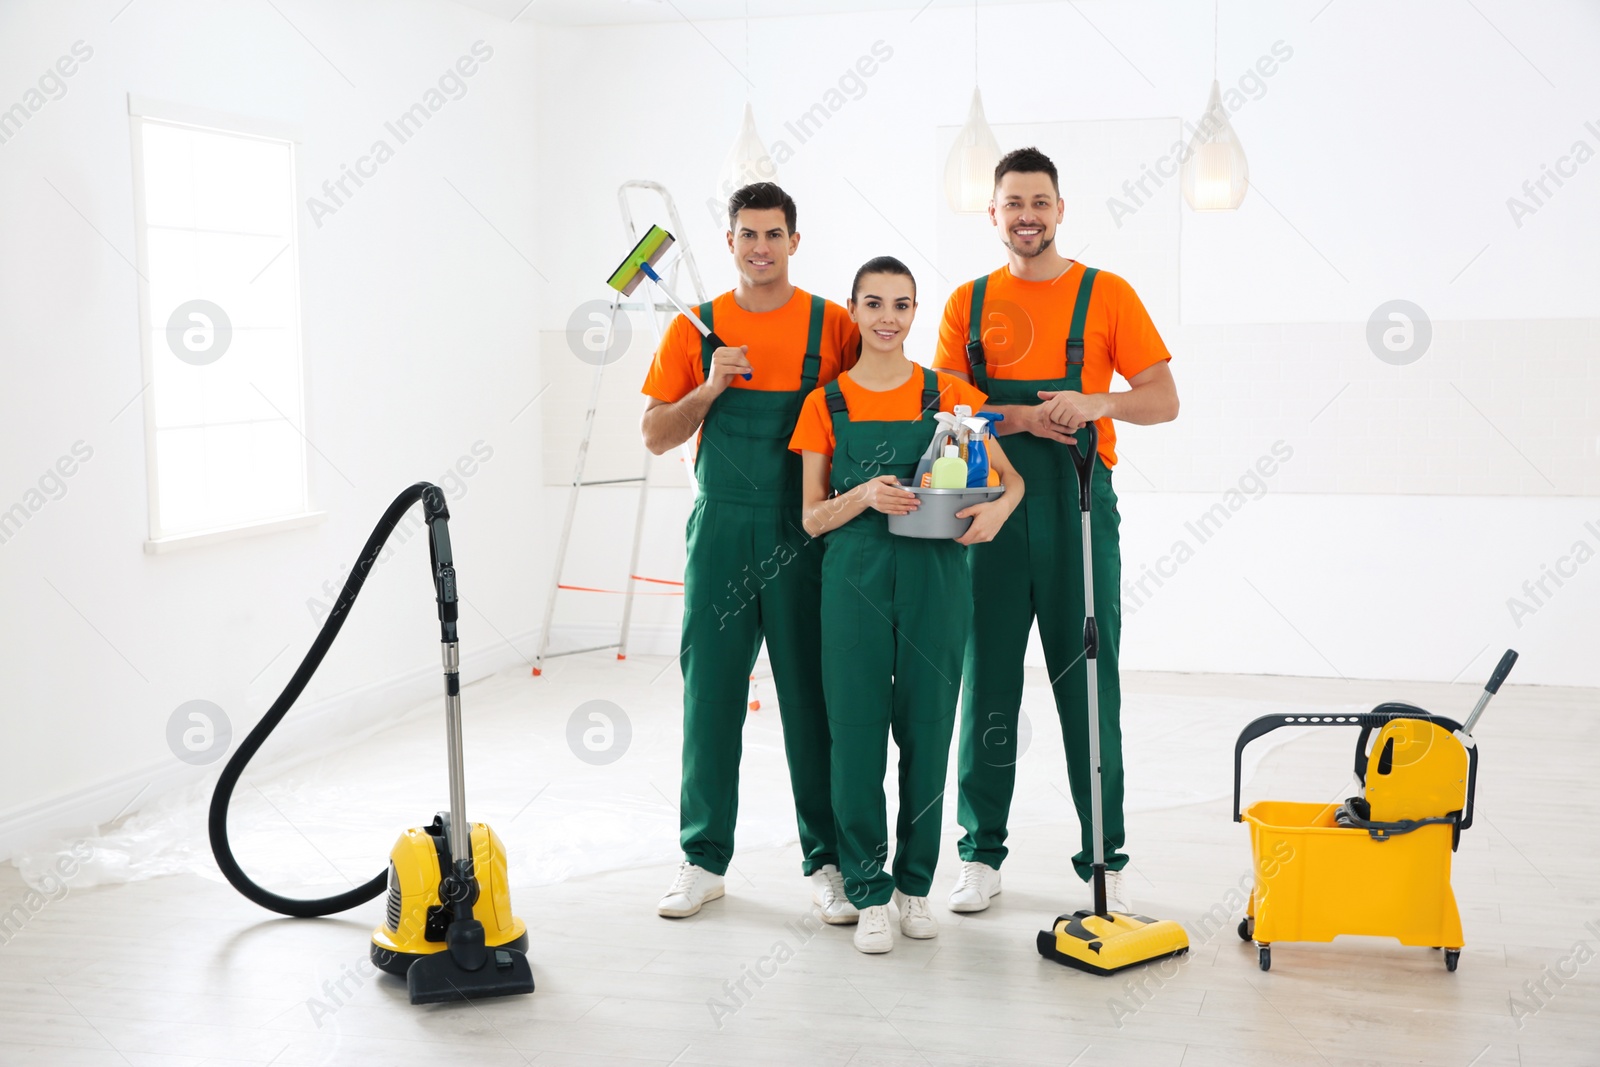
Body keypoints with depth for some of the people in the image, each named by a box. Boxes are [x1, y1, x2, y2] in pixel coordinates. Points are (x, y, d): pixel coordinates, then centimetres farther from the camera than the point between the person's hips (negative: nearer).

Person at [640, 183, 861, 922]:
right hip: (721, 530, 1)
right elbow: (656, 436, 6)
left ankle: (828, 861, 14)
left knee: (813, 700, 3)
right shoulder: (695, 329, 6)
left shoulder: (833, 327, 2)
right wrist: (709, 389, -10)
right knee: (710, 696, 6)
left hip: (805, 535, -1)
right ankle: (704, 860, 17)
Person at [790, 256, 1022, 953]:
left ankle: (915, 882, 21)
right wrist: (863, 495, -15)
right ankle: (870, 893, 11)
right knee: (857, 730, -1)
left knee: (927, 730, 5)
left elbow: (1012, 477, 9)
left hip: (934, 577, 1)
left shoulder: (949, 394, 5)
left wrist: (996, 508, -14)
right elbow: (813, 518, 5)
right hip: (855, 578, 0)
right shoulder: (826, 404, 5)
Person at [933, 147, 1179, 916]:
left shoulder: (1106, 294, 5)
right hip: (990, 509, 2)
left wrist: (1095, 402, -17)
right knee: (987, 682, 5)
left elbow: (1164, 401, 2)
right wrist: (1021, 419, -12)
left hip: (1077, 508, -1)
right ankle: (982, 853, 16)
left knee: (1089, 685, 1)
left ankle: (1106, 859, 10)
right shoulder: (968, 302, 10)